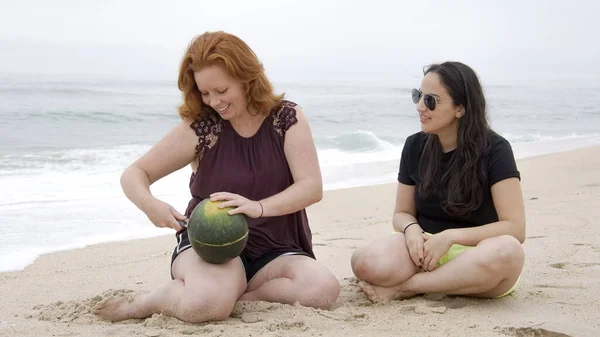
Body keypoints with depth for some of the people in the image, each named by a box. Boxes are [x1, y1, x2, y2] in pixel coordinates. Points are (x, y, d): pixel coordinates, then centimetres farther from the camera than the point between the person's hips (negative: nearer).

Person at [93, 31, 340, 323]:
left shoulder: (287, 119, -4)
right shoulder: (198, 128, -5)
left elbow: (312, 187, -13)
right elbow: (134, 174, 0)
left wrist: (259, 207, -32)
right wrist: (149, 205, -25)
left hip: (274, 249, 2)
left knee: (324, 290, -29)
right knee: (207, 302, -37)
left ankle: (233, 293, -11)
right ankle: (148, 301, -5)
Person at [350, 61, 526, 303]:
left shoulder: (494, 150, -9)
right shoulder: (415, 146, 4)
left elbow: (514, 228, -15)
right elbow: (402, 213, 10)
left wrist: (450, 236, -23)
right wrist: (412, 229, -14)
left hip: (474, 255, -2)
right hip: (427, 251, 2)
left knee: (507, 251, -40)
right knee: (367, 263, -30)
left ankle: (405, 287, -22)